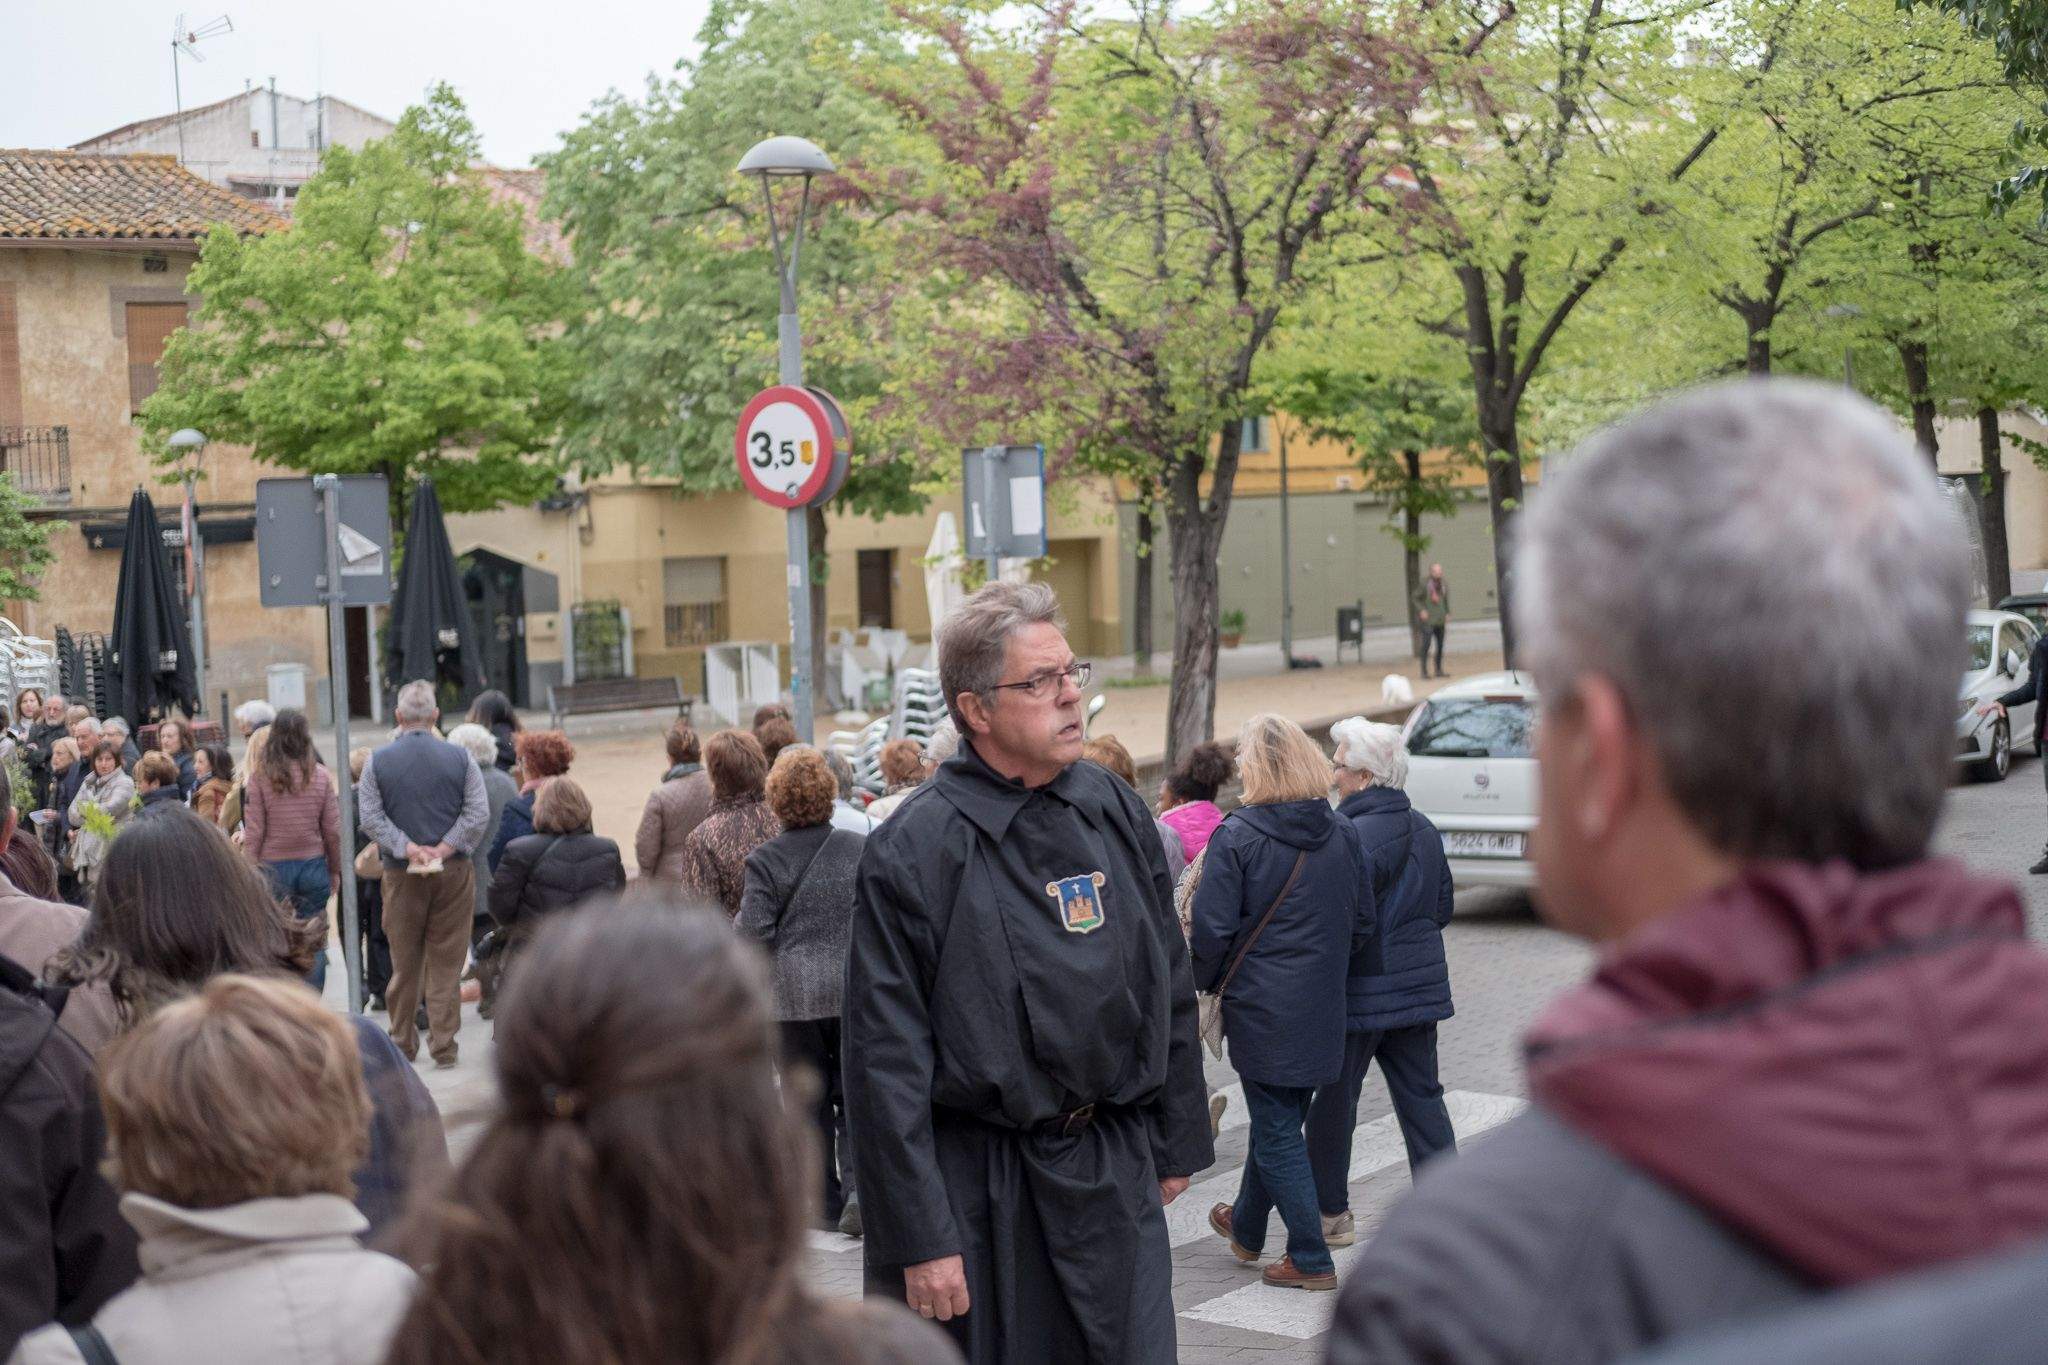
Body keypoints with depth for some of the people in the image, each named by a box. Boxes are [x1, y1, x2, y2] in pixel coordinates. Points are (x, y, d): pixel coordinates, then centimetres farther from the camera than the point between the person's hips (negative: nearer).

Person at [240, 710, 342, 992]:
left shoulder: (259, 778, -6)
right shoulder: (321, 776, -1)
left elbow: (253, 833, -5)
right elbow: (333, 830, 2)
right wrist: (335, 871, 13)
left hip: (273, 867, -1)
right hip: (313, 865, 1)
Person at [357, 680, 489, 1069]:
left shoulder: (378, 761, -1)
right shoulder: (459, 758, -1)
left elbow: (371, 818, -7)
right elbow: (478, 813, -7)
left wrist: (410, 850, -10)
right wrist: (444, 849, -9)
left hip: (401, 874, 0)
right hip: (454, 873, 0)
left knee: (404, 962, 11)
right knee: (446, 963, 3)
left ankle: (403, 1043, 19)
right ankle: (444, 1046, 2)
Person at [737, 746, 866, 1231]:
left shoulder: (765, 860, -7)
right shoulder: (860, 849, -1)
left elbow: (755, 934, -10)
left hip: (794, 996, -2)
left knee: (810, 1101, 9)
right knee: (855, 1094, 11)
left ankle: (826, 1203, 14)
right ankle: (860, 1186, -5)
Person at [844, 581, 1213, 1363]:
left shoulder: (1116, 812, 5)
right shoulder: (911, 852, -13)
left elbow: (1171, 992, 14)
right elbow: (885, 1063, -13)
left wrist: (1177, 1145, 16)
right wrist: (921, 1240, -15)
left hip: (1115, 1174, 5)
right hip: (981, 1188, -5)